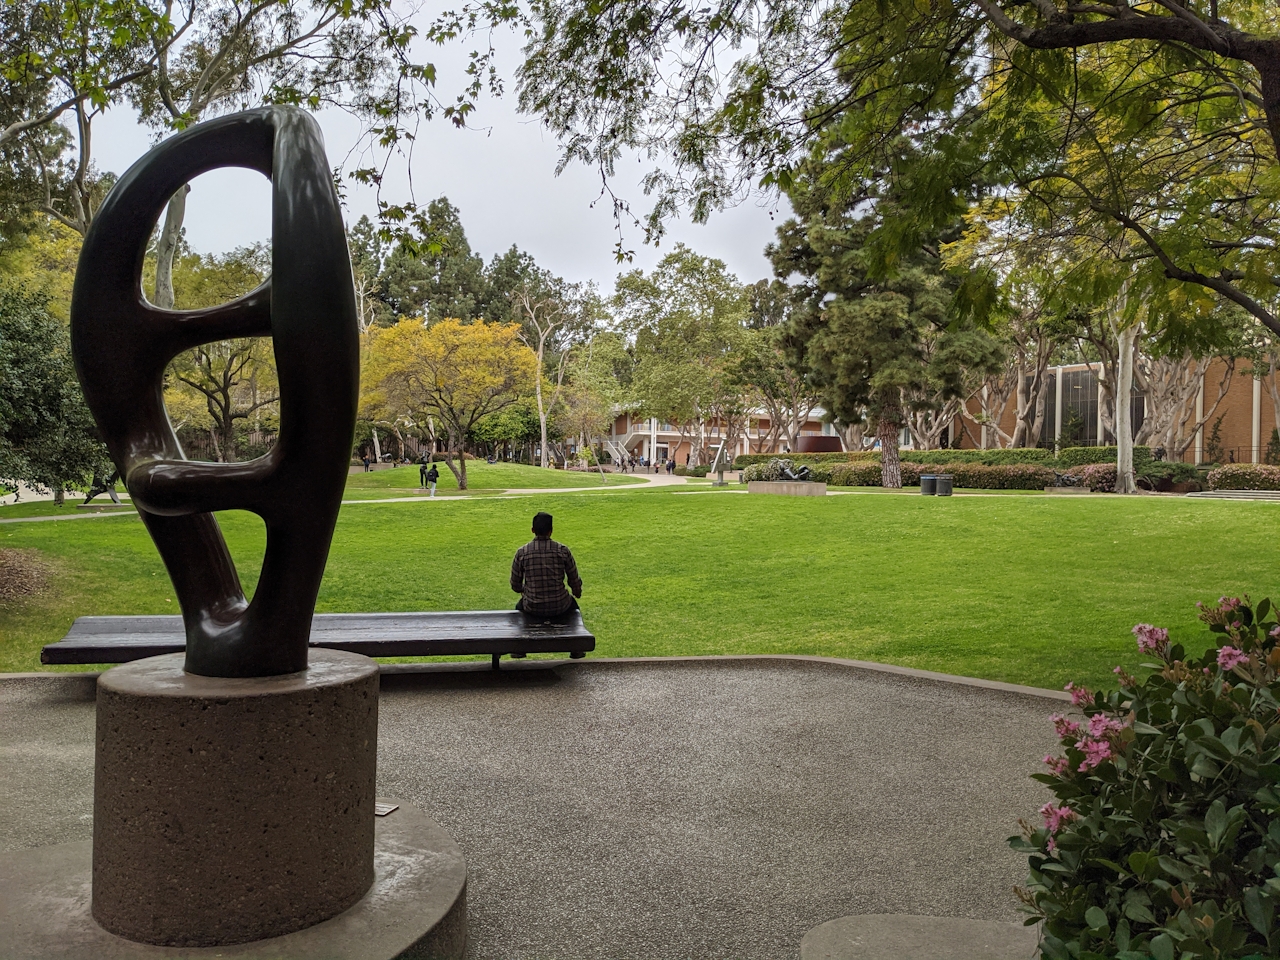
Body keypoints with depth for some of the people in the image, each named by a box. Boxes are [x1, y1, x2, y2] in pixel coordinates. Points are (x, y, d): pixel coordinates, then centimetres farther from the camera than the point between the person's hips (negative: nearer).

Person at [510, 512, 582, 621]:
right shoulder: (563, 550, -9)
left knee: (519, 606, 36)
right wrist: (577, 593, 23)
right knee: (573, 604, 35)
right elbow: (574, 580, 0)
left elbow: (515, 585, 2)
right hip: (559, 607, 0)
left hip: (532, 609, 0)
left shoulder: (521, 553, -8)